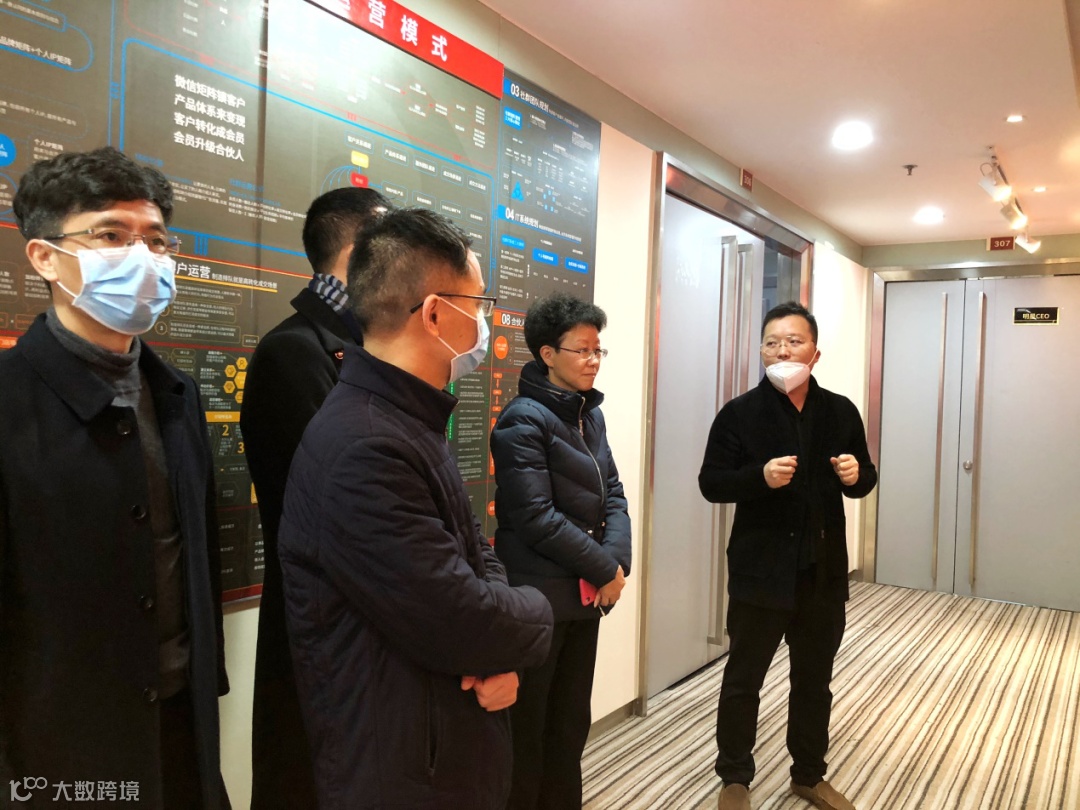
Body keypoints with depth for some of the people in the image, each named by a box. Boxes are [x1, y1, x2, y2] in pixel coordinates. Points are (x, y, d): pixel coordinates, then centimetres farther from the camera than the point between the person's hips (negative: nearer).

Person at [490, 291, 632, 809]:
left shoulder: (589, 413, 10)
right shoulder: (523, 419, -14)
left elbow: (611, 492, 9)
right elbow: (536, 518, -20)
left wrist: (616, 559, -7)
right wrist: (604, 569, -13)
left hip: (586, 592, 8)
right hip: (539, 595, -7)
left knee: (572, 721, 19)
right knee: (526, 726, 7)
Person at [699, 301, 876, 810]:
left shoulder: (840, 411, 4)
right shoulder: (739, 413, -7)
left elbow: (864, 478, 12)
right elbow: (711, 483, -8)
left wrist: (857, 475, -12)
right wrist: (761, 476, -25)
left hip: (823, 571, 4)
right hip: (760, 571, -3)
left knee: (814, 681, 19)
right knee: (743, 679, 9)